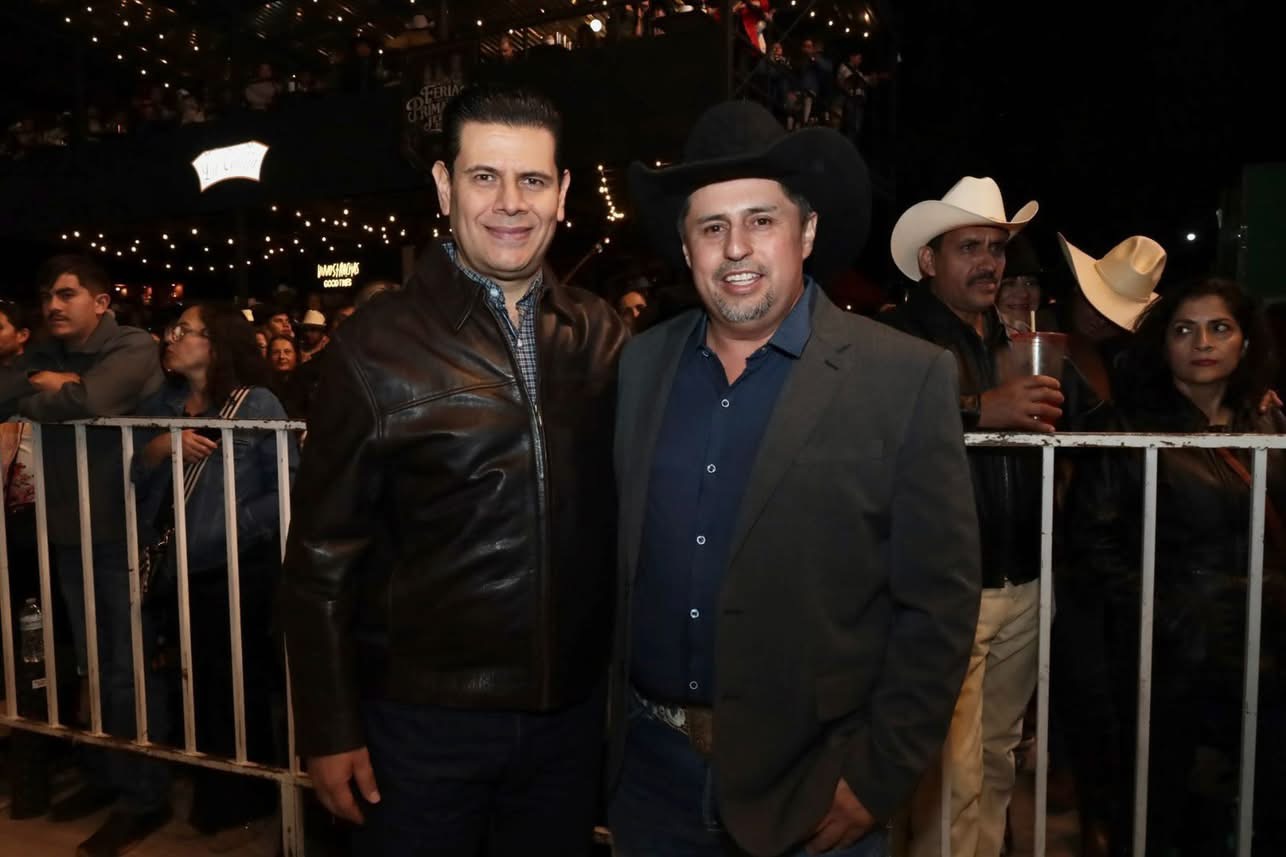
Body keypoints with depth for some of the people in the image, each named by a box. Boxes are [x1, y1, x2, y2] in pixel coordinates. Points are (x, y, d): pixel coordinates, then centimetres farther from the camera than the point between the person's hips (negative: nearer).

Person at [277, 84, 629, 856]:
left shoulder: (603, 338, -1)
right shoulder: (377, 347, -10)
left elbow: (619, 515, 6)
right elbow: (323, 554, -7)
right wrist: (331, 731, -5)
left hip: (572, 712, 3)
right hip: (423, 714, -3)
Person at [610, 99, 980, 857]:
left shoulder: (906, 380, -12)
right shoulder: (640, 366, 0)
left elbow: (938, 603, -10)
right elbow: (613, 561, 7)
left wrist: (876, 778, -10)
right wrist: (607, 726, 8)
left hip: (812, 788, -3)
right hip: (649, 772, 4)